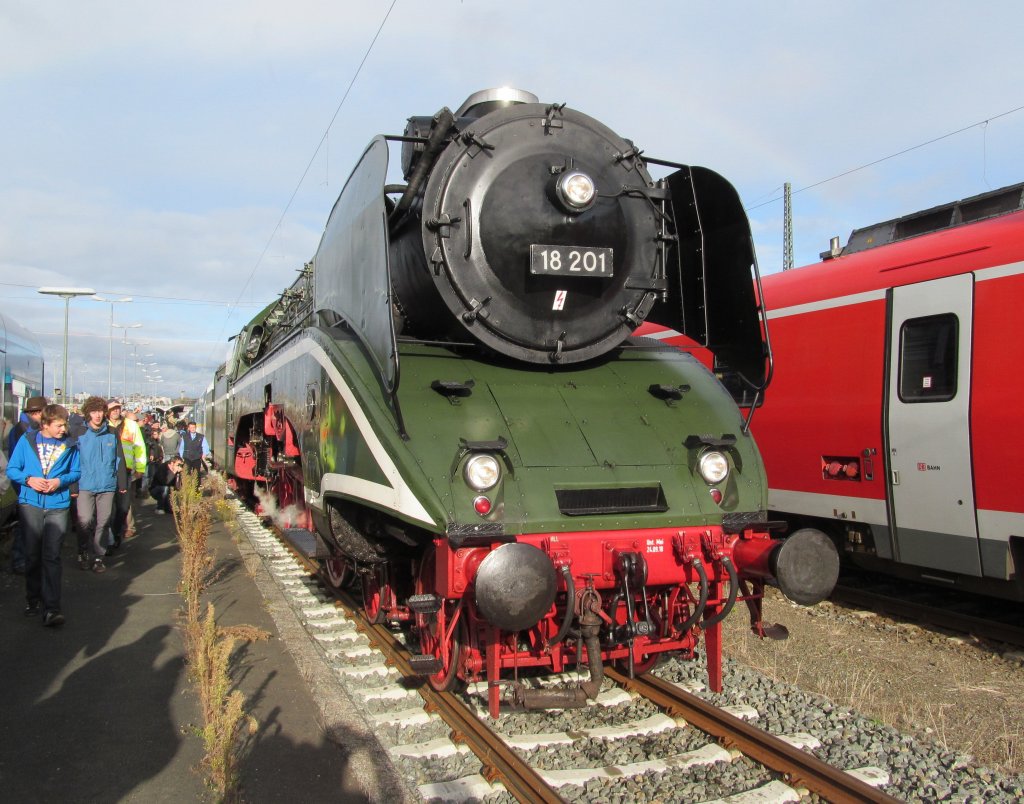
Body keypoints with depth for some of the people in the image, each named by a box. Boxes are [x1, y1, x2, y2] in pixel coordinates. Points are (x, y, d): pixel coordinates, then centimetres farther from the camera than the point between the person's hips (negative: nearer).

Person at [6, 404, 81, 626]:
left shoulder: (69, 444, 2)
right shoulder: (27, 440, 1)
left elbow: (76, 472, 9)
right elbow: (12, 469, 5)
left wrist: (60, 481, -10)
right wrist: (29, 479, -13)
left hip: (57, 506, -1)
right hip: (30, 504, 1)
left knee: (51, 555, -6)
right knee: (32, 554, 10)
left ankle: (51, 608, -8)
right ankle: (32, 599, 27)